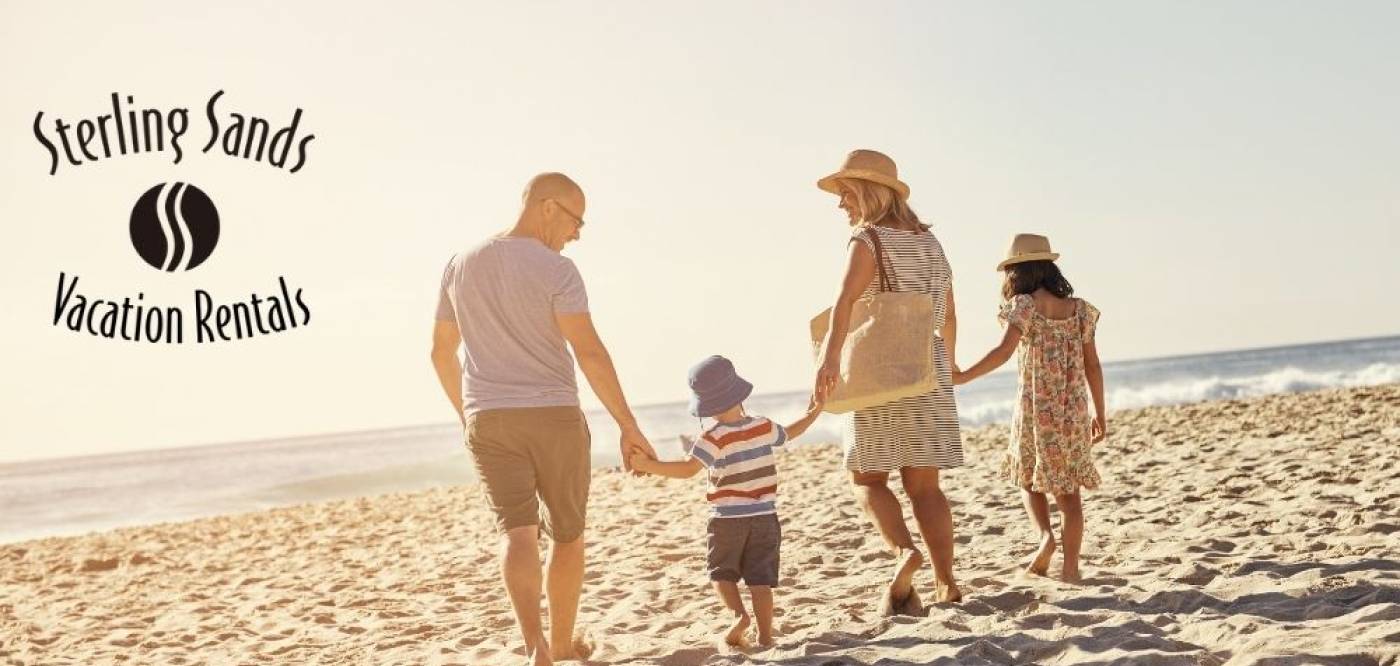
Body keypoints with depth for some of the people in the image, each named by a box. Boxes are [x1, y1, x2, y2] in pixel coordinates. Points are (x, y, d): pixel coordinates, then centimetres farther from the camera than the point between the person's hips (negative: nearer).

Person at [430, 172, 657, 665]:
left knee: (517, 533, -6)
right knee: (568, 534, 15)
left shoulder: (461, 266, 7)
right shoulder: (556, 270, -11)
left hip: (489, 421, 3)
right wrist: (628, 426, -14)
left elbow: (441, 352, 15)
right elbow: (589, 352, -18)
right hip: (554, 418, -3)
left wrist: (465, 413, 28)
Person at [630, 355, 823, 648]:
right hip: (764, 516, 3)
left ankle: (738, 614, -9)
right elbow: (789, 433, 22)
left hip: (727, 518, -3)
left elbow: (688, 468, -21)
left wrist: (649, 466, -20)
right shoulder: (764, 427, 2)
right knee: (760, 578, 5)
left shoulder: (714, 438, -12)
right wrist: (813, 413, 39)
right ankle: (765, 635, 1)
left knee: (722, 572, 13)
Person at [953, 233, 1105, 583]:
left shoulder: (1024, 305, -7)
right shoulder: (1078, 308, 6)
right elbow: (1093, 365, 8)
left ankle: (1046, 536, -6)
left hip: (1035, 408, -3)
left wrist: (963, 376, -21)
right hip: (1073, 410, 3)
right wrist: (1100, 414, 15)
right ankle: (1071, 565, 6)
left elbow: (1004, 351, -21)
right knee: (1068, 489, 8)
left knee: (1030, 479, 16)